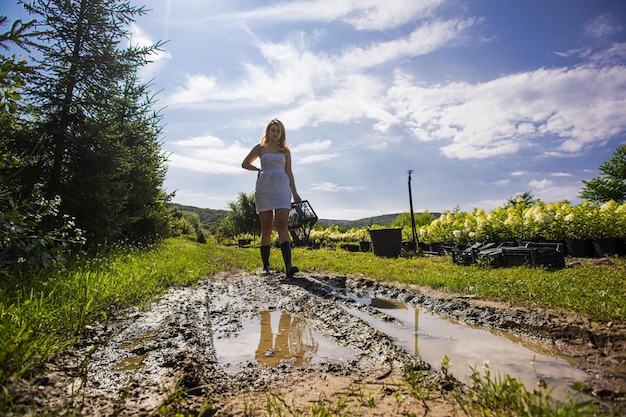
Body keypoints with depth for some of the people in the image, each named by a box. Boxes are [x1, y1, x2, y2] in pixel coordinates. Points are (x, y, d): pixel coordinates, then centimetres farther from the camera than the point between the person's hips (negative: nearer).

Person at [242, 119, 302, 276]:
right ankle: (265, 265, 13)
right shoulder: (260, 148, 13)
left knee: (283, 226, -13)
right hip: (264, 189, 0)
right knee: (266, 228, 2)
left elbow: (289, 172, 14)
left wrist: (295, 193, 6)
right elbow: (245, 163, 23)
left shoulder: (285, 150, 15)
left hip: (282, 189, 0)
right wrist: (259, 169, 10)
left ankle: (288, 265, -23)